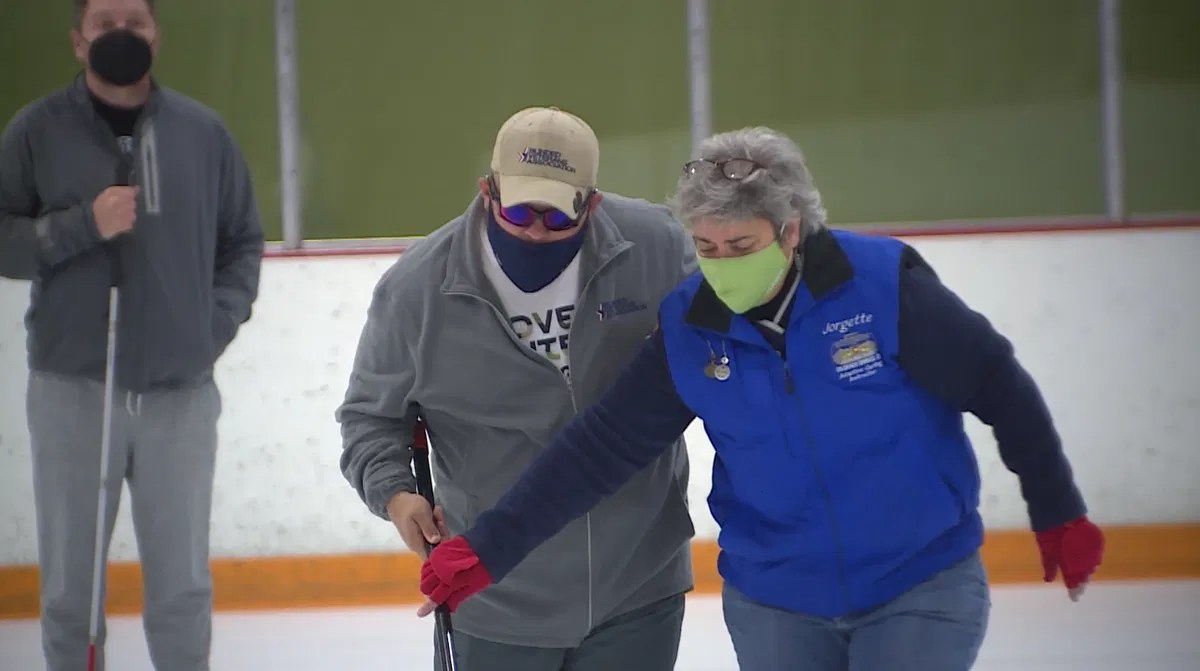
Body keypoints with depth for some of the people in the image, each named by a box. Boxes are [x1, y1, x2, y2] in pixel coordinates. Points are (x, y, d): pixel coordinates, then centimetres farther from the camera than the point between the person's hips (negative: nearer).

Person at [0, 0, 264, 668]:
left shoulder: (204, 132, 5)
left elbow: (243, 242, 12)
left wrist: (218, 321, -1)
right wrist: (82, 225, -17)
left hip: (180, 392, 1)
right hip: (73, 389, -1)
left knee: (183, 583, 10)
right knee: (71, 584, 6)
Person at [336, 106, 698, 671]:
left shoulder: (656, 247, -12)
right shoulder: (418, 286, -12)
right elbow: (371, 412, 1)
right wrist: (395, 492, -15)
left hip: (639, 589, 1)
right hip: (495, 601, -1)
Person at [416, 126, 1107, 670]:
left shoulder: (885, 283, -18)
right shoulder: (688, 329, -7)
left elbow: (998, 386, -8)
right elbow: (600, 447, -6)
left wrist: (1059, 514, -1)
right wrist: (490, 548, -12)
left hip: (921, 590, -3)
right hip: (773, 604, 4)